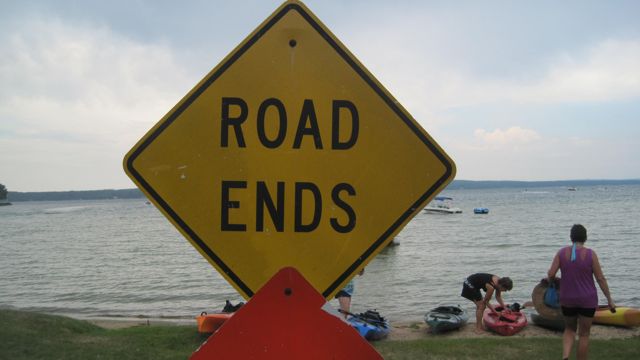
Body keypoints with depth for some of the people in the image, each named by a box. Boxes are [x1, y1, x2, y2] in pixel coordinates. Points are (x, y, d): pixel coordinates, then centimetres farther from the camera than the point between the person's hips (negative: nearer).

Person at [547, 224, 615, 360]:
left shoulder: (562, 253, -5)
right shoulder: (590, 254, -10)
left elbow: (551, 274, -10)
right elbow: (600, 279, -8)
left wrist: (550, 280, 14)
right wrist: (610, 300, -1)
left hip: (567, 299, 2)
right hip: (587, 300, -2)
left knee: (569, 330, 20)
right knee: (584, 334, 10)